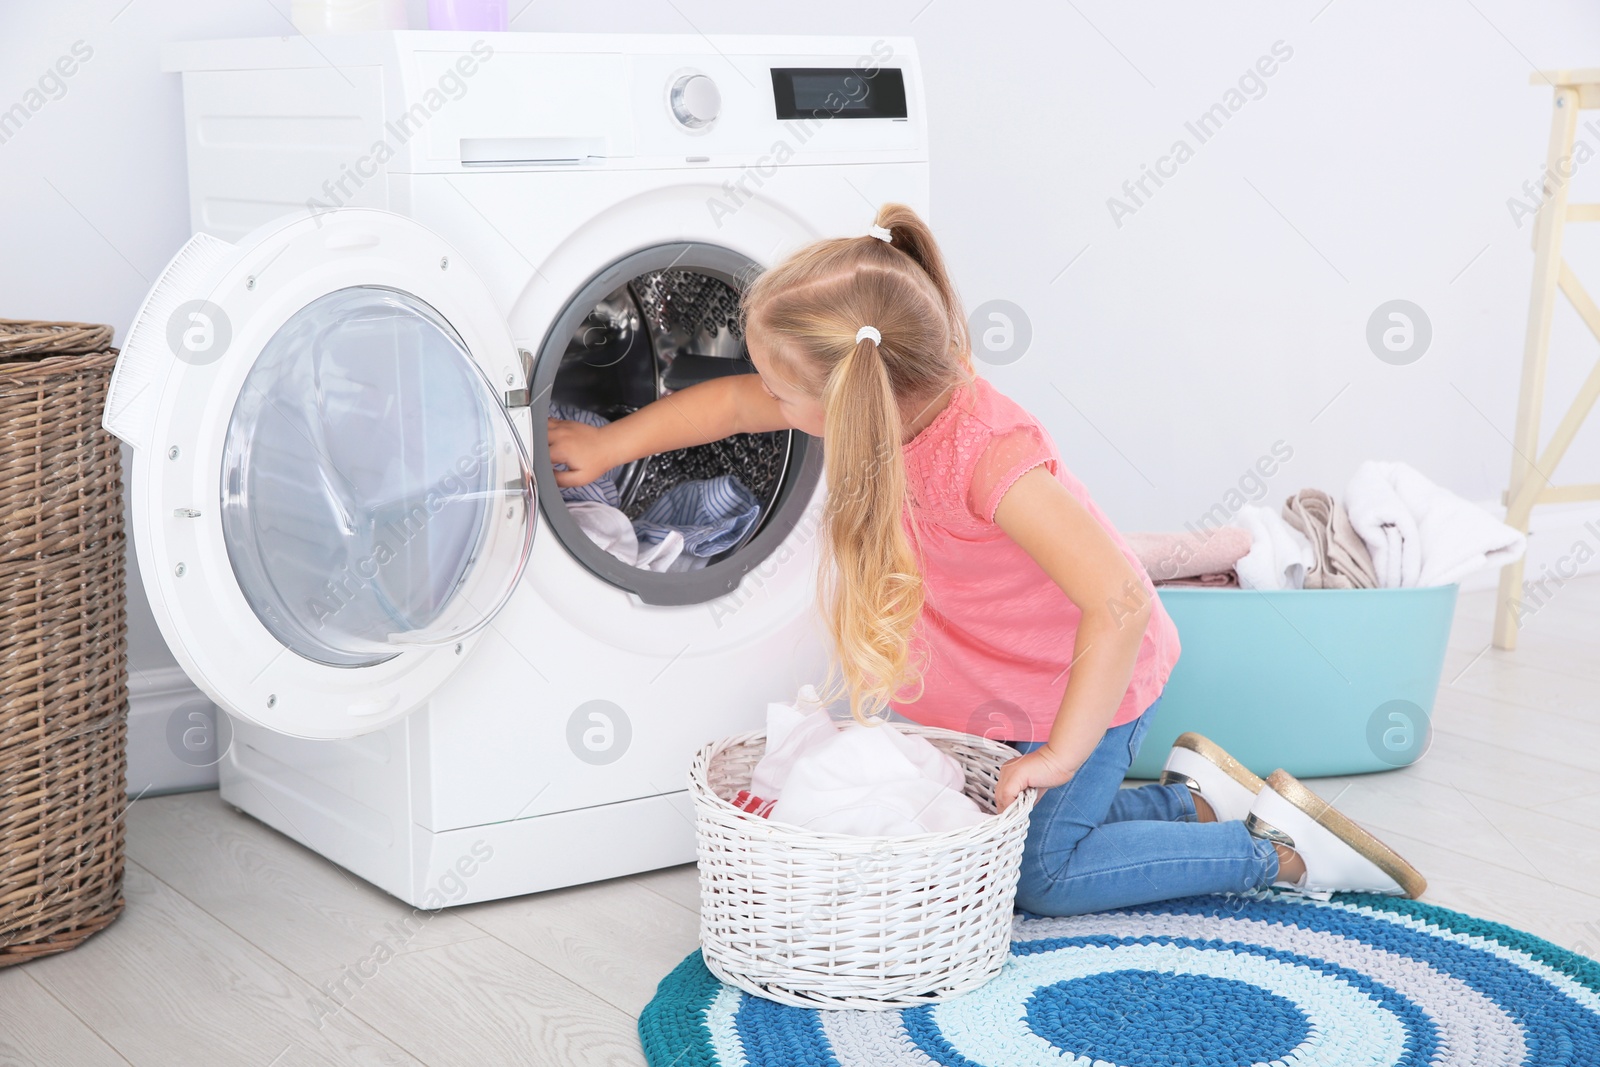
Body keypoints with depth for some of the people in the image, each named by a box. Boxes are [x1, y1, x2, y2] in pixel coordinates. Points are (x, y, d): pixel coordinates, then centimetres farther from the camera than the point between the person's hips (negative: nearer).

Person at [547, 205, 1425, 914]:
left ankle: (1281, 845, 9)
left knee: (1039, 877, -1)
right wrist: (610, 444, 7)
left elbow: (1119, 603, -44)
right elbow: (736, 403, 2)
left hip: (1084, 684, -8)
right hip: (1001, 687, 8)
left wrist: (1062, 751, -39)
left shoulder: (990, 456, -40)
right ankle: (1194, 798, 24)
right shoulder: (884, 405, -15)